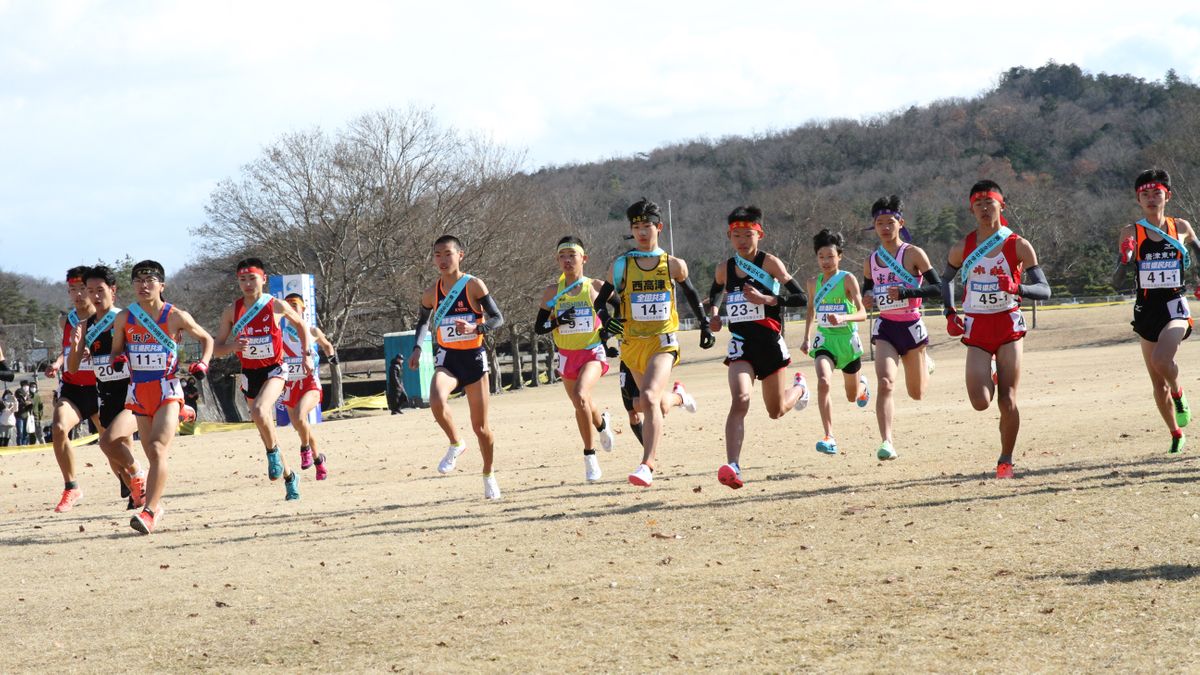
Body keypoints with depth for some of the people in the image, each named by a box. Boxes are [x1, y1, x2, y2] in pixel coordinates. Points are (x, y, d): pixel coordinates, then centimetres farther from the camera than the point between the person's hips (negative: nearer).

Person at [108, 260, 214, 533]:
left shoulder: (176, 317, -4)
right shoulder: (124, 318, 2)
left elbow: (206, 338, 12)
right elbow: (116, 351, 15)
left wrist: (203, 363, -5)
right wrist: (118, 359, -8)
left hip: (167, 390, -4)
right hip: (138, 392, 4)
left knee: (158, 450, -20)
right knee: (154, 457, 9)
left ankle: (149, 512, -25)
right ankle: (156, 507, 25)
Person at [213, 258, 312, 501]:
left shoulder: (277, 306, -9)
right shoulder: (232, 312, -4)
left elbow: (301, 325, 10)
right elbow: (216, 349, 0)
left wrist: (306, 356, 5)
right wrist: (232, 347, -21)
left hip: (274, 370, -4)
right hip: (249, 374, 4)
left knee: (259, 411, -32)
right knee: (266, 429, 11)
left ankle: (273, 452, -6)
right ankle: (289, 476, 28)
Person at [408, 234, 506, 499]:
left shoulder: (474, 285, -8)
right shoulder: (432, 293, 2)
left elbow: (498, 318, -7)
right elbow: (423, 319, 22)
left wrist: (475, 329, -25)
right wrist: (417, 348, 7)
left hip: (474, 358, -1)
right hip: (447, 358, 2)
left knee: (480, 426, 5)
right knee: (436, 400, -32)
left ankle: (489, 475, 28)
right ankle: (455, 445, -5)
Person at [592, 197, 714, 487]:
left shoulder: (674, 265, 0)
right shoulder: (620, 266, 1)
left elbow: (691, 295, 17)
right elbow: (600, 301, 8)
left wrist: (705, 326, 18)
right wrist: (606, 320, -12)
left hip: (663, 342, -3)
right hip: (632, 343, 3)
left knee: (649, 399, -25)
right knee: (656, 404, 19)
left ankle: (647, 466, -30)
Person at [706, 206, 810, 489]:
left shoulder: (770, 263, -7)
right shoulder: (725, 269, 4)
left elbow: (801, 298, -11)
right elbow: (715, 293, 27)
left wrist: (766, 299, -23)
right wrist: (714, 312, 6)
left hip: (770, 341, -1)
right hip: (741, 344, 1)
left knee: (777, 411, 14)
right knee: (740, 400, -24)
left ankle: (799, 387, 50)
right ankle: (732, 467, -32)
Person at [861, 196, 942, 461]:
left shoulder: (913, 254, -8)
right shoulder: (871, 261, 6)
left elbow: (938, 288, -12)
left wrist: (905, 292, -24)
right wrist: (867, 299, -2)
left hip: (911, 326, -2)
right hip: (885, 327, 2)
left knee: (917, 394, 12)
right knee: (885, 383, -21)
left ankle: (925, 364, 47)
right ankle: (886, 442, -25)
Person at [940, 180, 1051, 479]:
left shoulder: (1019, 246, -4)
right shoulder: (962, 249, 2)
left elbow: (1044, 290, -5)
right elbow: (947, 280, 21)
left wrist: (1017, 288, -25)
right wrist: (950, 313, 6)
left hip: (1008, 325, -1)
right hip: (976, 328, 1)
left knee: (1008, 402, -5)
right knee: (980, 403, -11)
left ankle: (1006, 460, 12)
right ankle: (990, 381, 26)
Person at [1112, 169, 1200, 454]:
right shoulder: (1130, 233, 0)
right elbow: (1117, 283, -3)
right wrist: (1125, 260, -22)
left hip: (1175, 307, -2)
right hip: (1146, 310, 2)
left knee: (1161, 359, -29)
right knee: (1158, 385, 7)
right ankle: (1176, 435, 24)